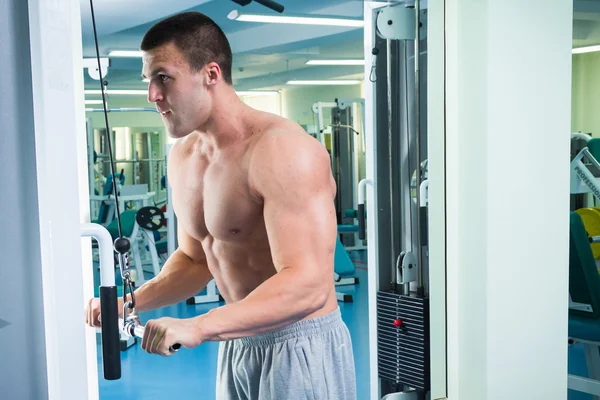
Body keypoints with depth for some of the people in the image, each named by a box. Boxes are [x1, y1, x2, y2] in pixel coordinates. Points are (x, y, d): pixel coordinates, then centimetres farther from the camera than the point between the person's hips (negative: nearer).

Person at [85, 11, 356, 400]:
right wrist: (130, 302, -1)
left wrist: (197, 327, -35)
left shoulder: (283, 150, -22)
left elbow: (307, 284, -28)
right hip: (236, 346, 7)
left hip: (301, 349, -7)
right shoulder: (183, 156, 4)